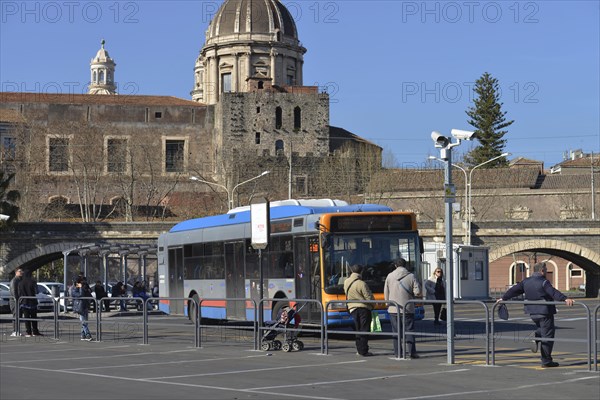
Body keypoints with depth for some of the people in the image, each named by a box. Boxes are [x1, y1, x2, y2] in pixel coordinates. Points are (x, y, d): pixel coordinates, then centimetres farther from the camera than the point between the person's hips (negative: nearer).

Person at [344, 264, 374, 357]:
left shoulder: (346, 282, 3)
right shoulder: (361, 284, -17)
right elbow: (369, 297, -12)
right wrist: (373, 304, 4)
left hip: (352, 308, 6)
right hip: (364, 308, -6)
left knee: (358, 330, 14)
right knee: (364, 330, -2)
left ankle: (359, 349, 13)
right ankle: (363, 351, -4)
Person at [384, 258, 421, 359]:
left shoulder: (390, 276, 1)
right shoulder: (411, 276, -3)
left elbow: (386, 293, 5)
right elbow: (418, 292, -8)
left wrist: (389, 303, 20)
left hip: (393, 308, 1)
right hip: (408, 308, -1)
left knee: (396, 331, 6)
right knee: (409, 330, 4)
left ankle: (398, 353, 6)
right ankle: (411, 352, -3)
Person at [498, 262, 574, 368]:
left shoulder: (526, 281, 7)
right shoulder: (543, 282, -13)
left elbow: (514, 290, 14)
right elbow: (554, 293, -28)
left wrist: (503, 298, 27)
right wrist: (565, 299, -38)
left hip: (532, 312, 7)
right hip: (544, 311, -7)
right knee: (547, 336, 0)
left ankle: (536, 338, -1)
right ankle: (546, 361, 1)